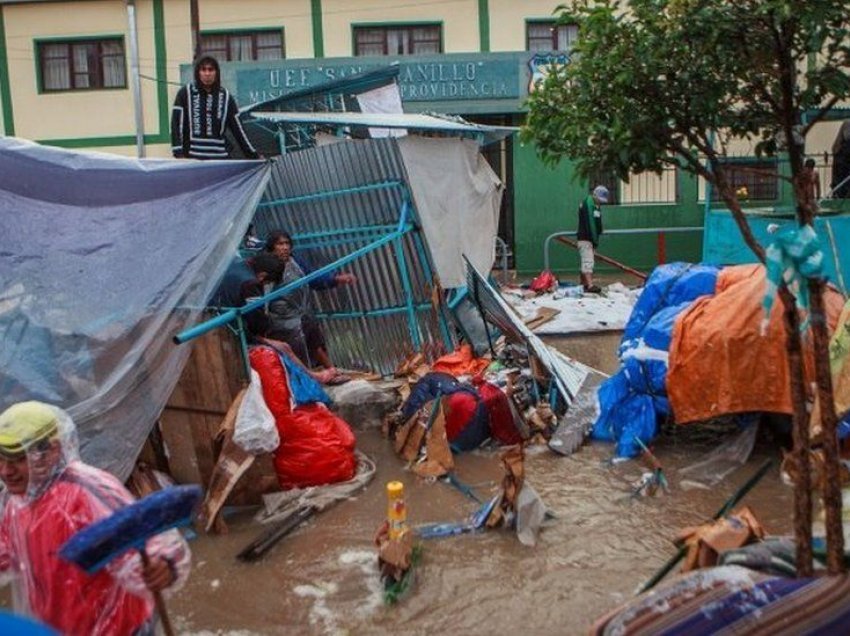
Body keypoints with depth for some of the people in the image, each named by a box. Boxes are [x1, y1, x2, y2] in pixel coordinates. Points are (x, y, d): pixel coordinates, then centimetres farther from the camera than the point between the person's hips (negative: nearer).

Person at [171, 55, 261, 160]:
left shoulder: (225, 96, 11)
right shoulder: (186, 92, 4)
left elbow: (237, 129, 12)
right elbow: (176, 124, 0)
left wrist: (254, 155, 9)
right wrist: (179, 154, -11)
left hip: (220, 159, 3)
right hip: (193, 158, -2)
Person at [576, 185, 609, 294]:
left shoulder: (596, 205, 18)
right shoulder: (588, 204, -14)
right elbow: (590, 224, -19)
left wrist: (595, 238, 9)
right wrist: (595, 240, -18)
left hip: (589, 238, 10)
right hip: (585, 238, -10)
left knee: (584, 261, 14)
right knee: (588, 261, -16)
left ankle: (583, 284, 20)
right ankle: (590, 285, -23)